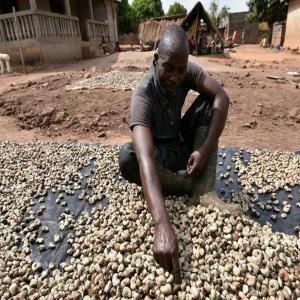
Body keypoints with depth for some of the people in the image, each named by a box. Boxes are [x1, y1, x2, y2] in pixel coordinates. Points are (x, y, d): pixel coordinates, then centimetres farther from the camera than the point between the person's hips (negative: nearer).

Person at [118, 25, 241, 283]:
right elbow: (145, 157, -47)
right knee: (127, 157, -35)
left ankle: (204, 192, -26)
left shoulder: (188, 71, -15)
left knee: (209, 102, -18)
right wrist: (163, 225, -58)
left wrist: (205, 149, -35)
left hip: (182, 143, 4)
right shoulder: (143, 94, -32)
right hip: (160, 152, -4)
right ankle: (197, 187, -19)